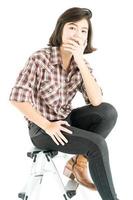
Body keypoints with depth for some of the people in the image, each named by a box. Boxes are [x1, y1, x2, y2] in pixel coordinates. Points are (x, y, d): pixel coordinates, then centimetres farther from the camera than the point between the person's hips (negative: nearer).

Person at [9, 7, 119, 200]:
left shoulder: (82, 64, -1)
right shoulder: (40, 58, -16)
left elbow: (96, 102, -15)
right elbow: (17, 97, -20)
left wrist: (80, 61, -22)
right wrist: (47, 126, -21)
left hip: (65, 121, 6)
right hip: (42, 129, -6)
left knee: (109, 112, -15)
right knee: (97, 145, -22)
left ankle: (78, 162, -4)